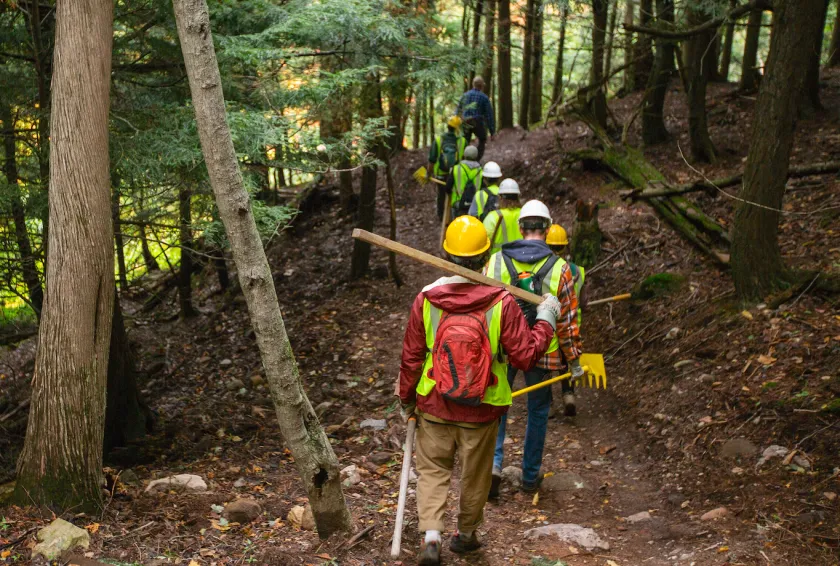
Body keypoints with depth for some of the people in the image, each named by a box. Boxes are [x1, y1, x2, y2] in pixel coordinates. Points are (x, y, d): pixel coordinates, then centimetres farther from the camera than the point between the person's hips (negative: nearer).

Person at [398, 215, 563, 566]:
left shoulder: (426, 299, -12)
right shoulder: (501, 303, -17)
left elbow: (411, 357, -4)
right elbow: (526, 356, -13)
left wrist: (406, 399, 11)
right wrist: (546, 320, 2)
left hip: (433, 406, 1)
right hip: (481, 410, -1)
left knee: (432, 470, 16)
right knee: (475, 474, 19)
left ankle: (431, 537, 1)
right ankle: (465, 534, 37)